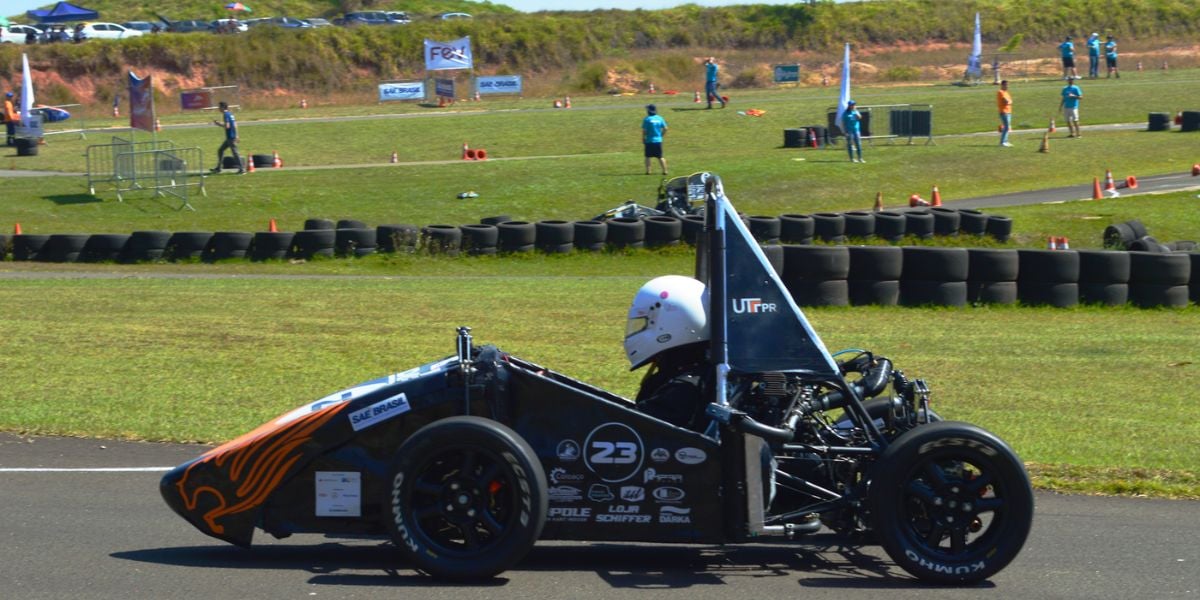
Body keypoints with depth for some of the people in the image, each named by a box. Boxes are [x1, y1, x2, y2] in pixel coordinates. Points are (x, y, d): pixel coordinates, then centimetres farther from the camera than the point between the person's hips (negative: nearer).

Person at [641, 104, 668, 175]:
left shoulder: (647, 119, -10)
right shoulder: (659, 118, 3)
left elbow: (644, 131, -11)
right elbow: (665, 129, 4)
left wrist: (643, 139, 1)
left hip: (649, 140, -4)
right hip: (658, 140, 4)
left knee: (648, 157, 6)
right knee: (660, 157, 10)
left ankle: (648, 171, 1)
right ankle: (665, 170, 8)